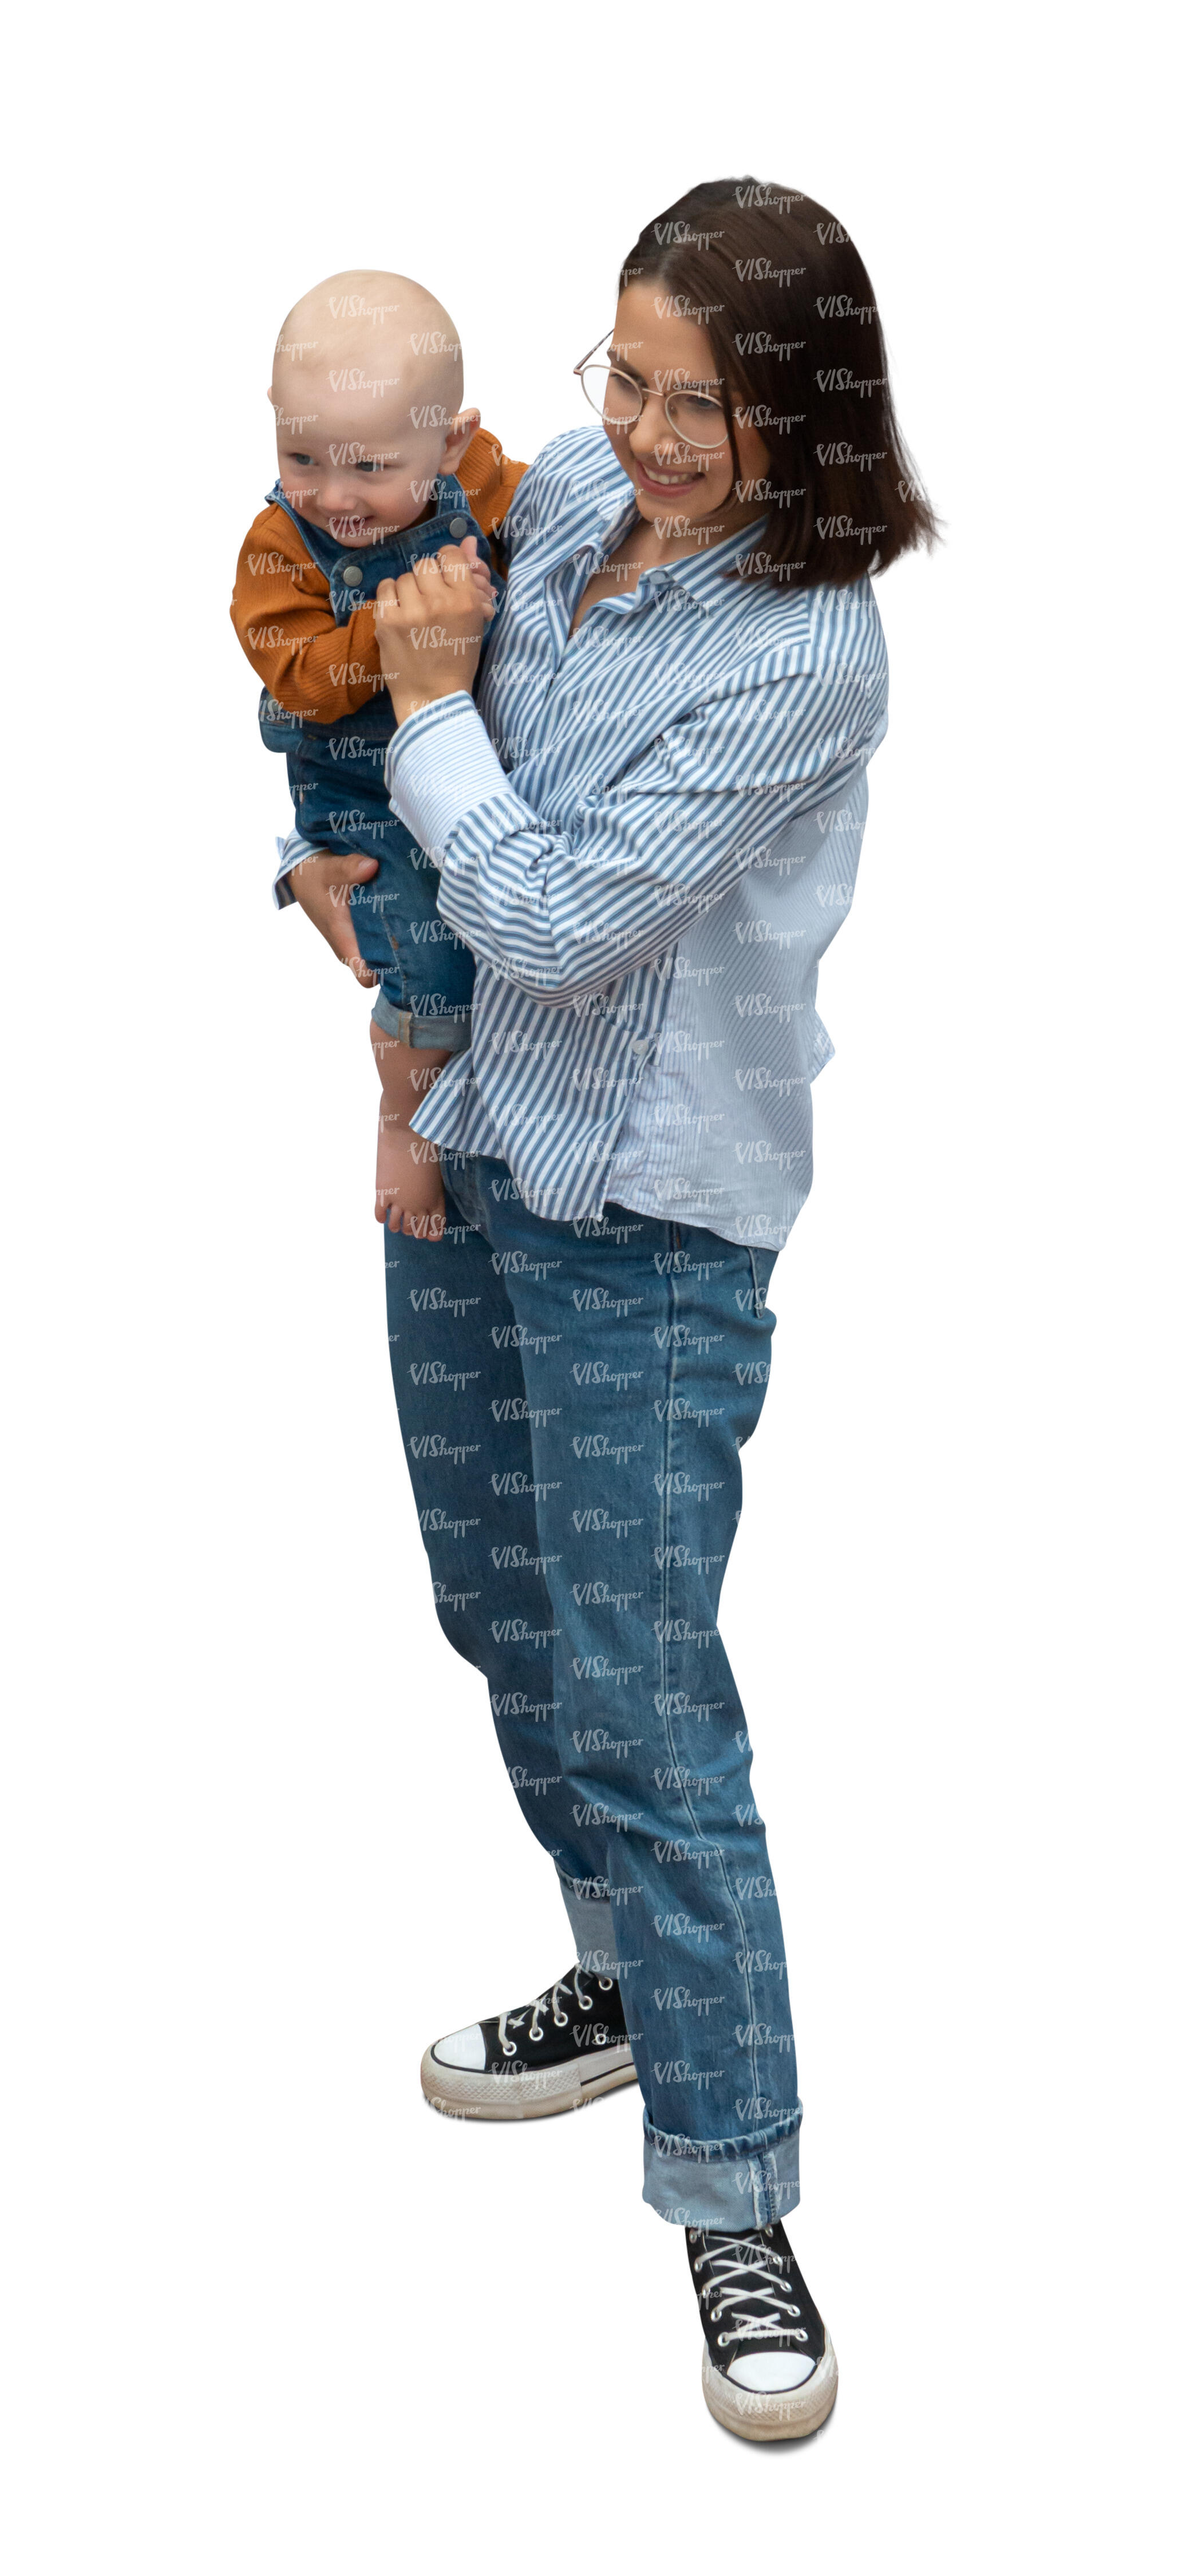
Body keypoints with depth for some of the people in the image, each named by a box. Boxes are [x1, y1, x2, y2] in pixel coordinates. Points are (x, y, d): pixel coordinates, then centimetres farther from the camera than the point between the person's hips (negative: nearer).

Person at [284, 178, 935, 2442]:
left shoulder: (801, 654, -23)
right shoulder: (568, 489, 0)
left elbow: (561, 930, -23)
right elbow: (356, 652, 20)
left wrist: (433, 712, -14)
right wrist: (331, 839, 6)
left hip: (647, 1215, -8)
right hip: (468, 1141, 8)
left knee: (635, 1700, -7)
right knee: (507, 1611, 20)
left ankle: (733, 2195, 7)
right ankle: (640, 1983, 42)